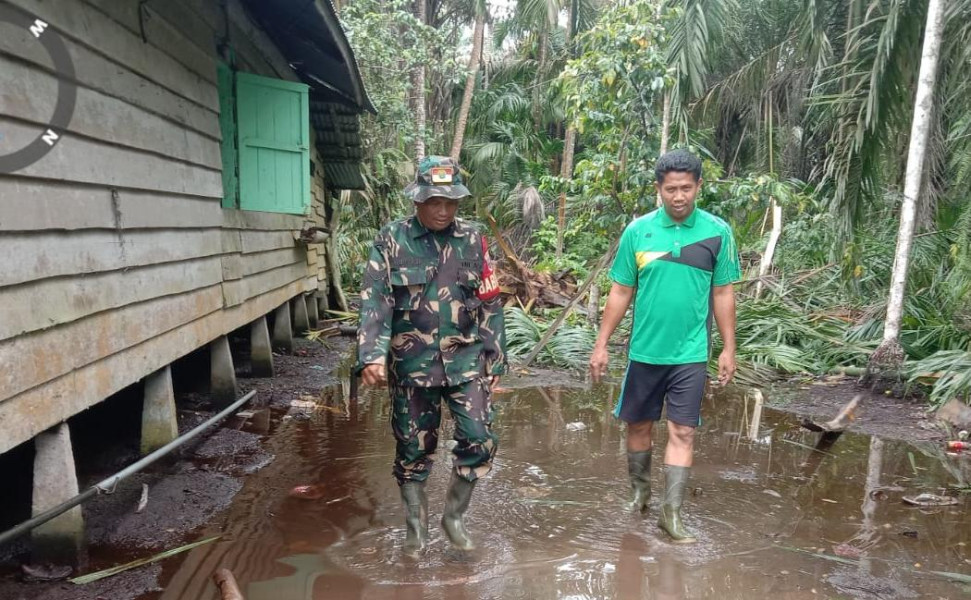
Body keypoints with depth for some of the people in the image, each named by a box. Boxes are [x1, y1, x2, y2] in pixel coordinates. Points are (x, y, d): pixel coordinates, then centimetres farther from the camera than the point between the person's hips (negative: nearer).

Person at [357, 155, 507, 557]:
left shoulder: (472, 240, 3)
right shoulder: (391, 241, -4)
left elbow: (489, 305, 7)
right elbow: (374, 301, -11)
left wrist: (495, 359, 6)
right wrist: (372, 355, -25)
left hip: (466, 360, 2)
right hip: (411, 364, -1)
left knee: (480, 442, -4)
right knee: (413, 448, 10)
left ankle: (454, 515, 21)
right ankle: (415, 524, 31)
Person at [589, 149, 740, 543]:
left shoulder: (717, 232, -3)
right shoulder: (638, 231, -3)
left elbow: (722, 294, 3)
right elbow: (620, 292, 1)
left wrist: (729, 349, 2)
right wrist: (601, 344, -1)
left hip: (691, 353, -1)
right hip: (644, 350, 1)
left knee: (682, 432, -1)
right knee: (639, 425, 14)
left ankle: (671, 512, 9)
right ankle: (639, 493, 35)